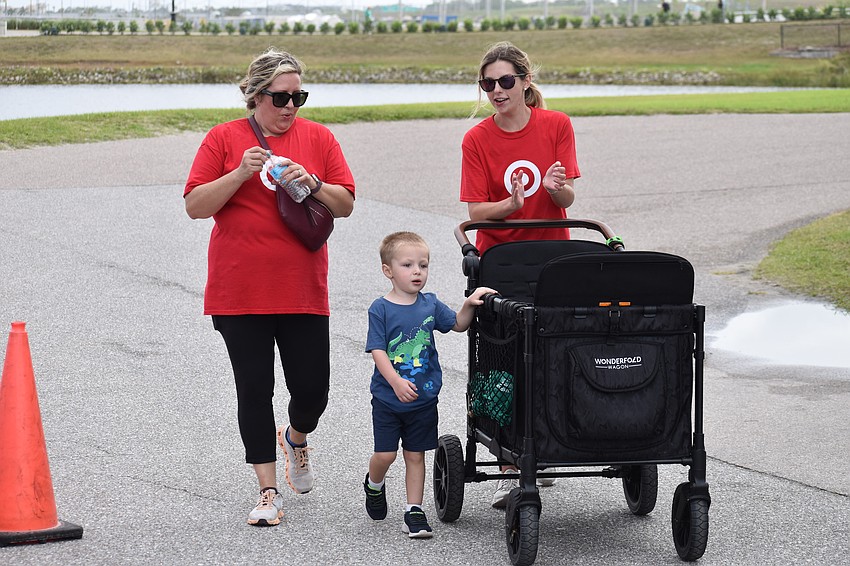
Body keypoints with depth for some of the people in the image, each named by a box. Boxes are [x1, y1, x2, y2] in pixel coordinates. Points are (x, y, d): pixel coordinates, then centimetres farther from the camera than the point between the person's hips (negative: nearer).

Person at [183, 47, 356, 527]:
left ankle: (296, 438, 36)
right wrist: (241, 174, -17)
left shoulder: (318, 137, 6)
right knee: (254, 389, 1)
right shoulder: (224, 139, 1)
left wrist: (312, 184, -12)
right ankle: (269, 491, 10)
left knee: (313, 387, 1)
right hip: (239, 290, -1)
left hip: (303, 290, 2)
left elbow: (346, 204, 6)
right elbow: (195, 206, -4)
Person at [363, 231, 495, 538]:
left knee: (415, 455, 8)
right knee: (385, 454, -1)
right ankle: (374, 485, 32)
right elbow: (377, 350, -15)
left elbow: (458, 325, 13)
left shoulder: (430, 304, 3)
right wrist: (396, 382, -27)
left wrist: (469, 303, -6)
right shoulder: (380, 309, -10)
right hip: (388, 397, -3)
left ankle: (414, 511, 14)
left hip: (423, 398, 3)